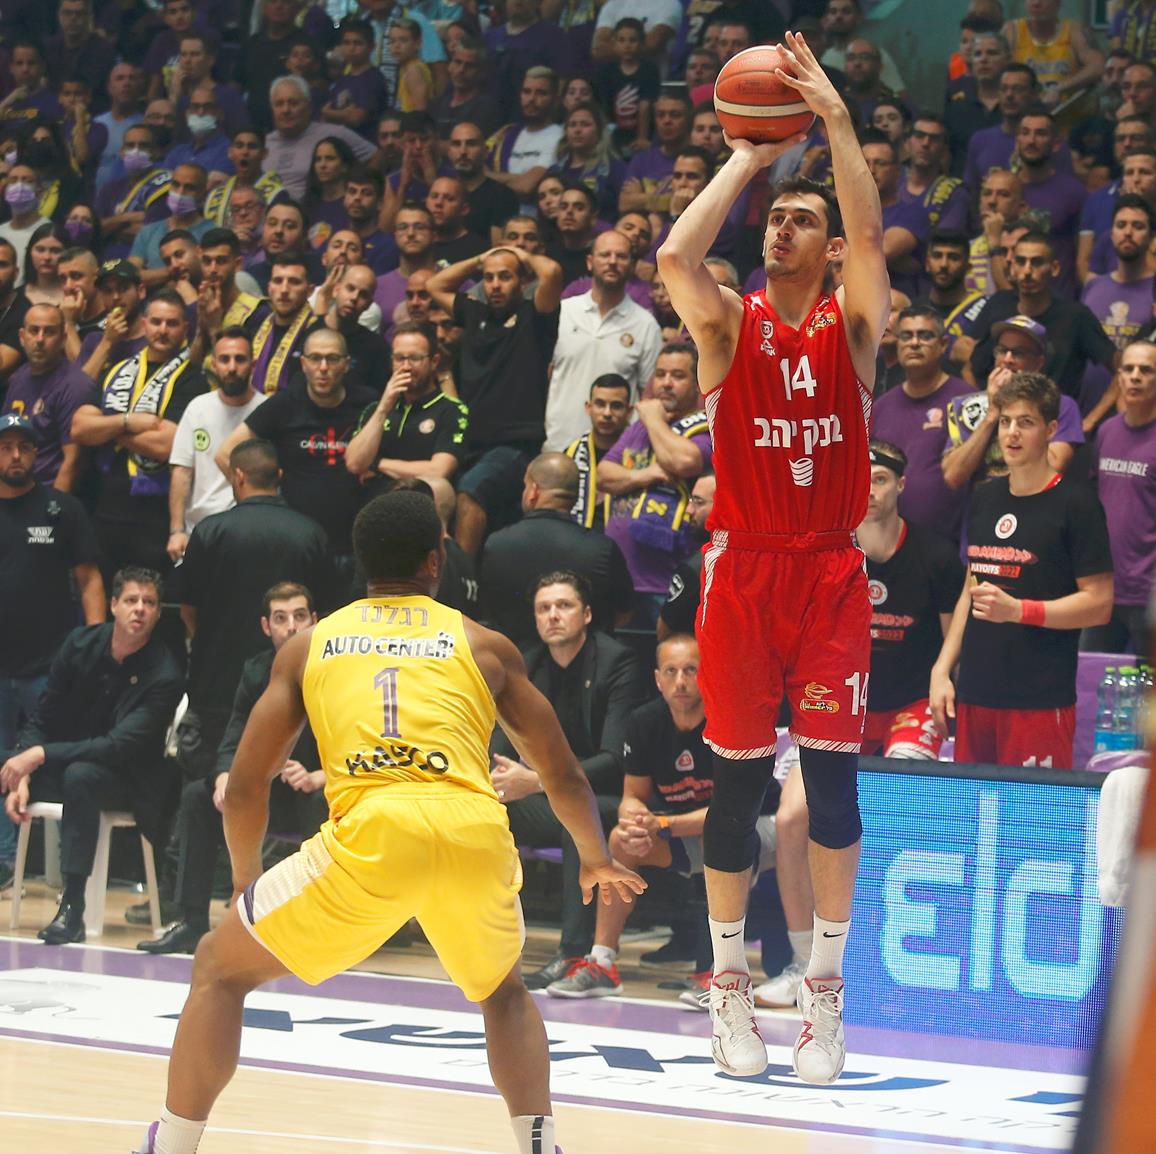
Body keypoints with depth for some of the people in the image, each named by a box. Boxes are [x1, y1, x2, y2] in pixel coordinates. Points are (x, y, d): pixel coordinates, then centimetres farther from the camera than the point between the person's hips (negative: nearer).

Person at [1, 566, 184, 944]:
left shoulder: (164, 678, -18)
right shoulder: (81, 644, -3)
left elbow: (119, 747, -25)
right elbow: (42, 718, 0)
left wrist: (41, 755, -29)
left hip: (128, 781, -5)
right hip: (66, 762, 5)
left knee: (80, 775, -38)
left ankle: (72, 909, -37)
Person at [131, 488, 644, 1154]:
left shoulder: (309, 646, 22)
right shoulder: (485, 645, 22)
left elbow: (246, 787, 22)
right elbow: (564, 778, 29)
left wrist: (246, 878, 39)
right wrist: (597, 860, 48)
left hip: (370, 832, -2)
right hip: (476, 831, 2)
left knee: (222, 968, 18)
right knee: (504, 992, 31)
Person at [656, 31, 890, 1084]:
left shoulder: (852, 325, 3)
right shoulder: (730, 324, 2)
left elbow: (871, 235, -16)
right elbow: (675, 256, -18)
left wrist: (835, 119, -18)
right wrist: (746, 160, -10)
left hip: (831, 571, 0)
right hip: (743, 568, 0)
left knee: (833, 776, -2)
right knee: (737, 781, 3)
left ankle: (826, 987, 5)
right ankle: (731, 982, 14)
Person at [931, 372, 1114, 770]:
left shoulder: (1076, 503, -4)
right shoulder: (984, 499, 16)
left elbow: (1099, 603, -7)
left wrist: (1016, 609, -17)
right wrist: (942, 669, 15)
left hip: (1040, 702, -6)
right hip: (974, 693, 6)